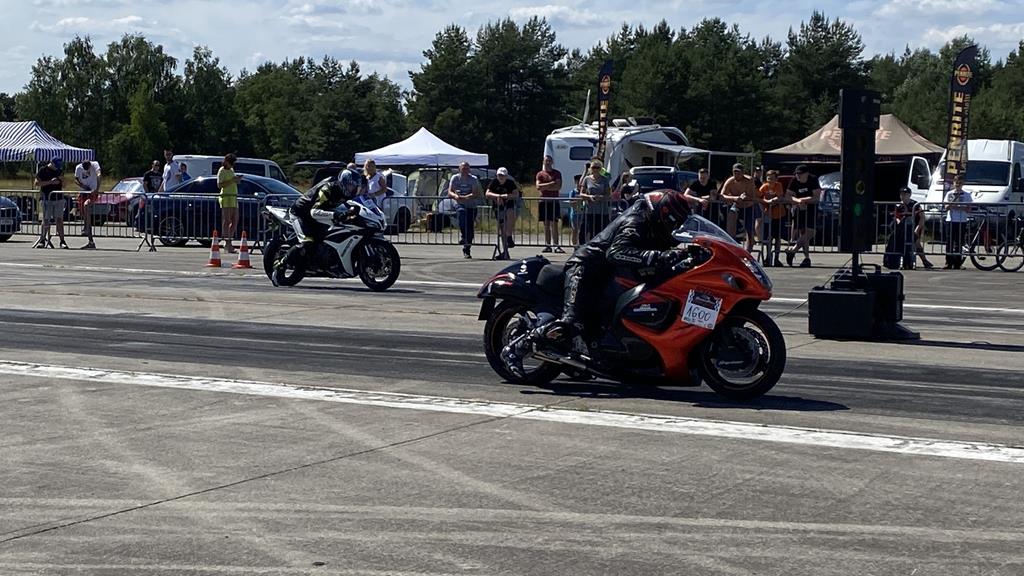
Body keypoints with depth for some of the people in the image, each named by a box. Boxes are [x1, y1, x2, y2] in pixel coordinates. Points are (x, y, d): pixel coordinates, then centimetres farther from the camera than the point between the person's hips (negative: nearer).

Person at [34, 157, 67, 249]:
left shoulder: (59, 171, 12)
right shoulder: (43, 170, 0)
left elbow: (63, 186, 17)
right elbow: (37, 183, -8)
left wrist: (61, 180, -5)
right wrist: (50, 182, -17)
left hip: (58, 198, 3)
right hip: (46, 199, -3)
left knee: (59, 220, -3)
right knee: (45, 220, -2)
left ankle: (62, 241, -3)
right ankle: (42, 240, 6)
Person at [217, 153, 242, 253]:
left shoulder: (232, 170, 20)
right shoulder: (222, 171, -6)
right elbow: (219, 185, -16)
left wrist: (237, 179, 10)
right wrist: (232, 180, -22)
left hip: (234, 198, 9)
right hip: (226, 197, -9)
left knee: (235, 221, 7)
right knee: (226, 221, -9)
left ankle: (228, 243, 13)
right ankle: (227, 243, -12)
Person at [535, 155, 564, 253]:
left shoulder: (557, 173, 6)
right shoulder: (540, 174, 11)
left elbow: (558, 187, -6)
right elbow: (538, 187, -3)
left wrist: (544, 187, -7)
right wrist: (551, 184, -8)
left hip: (554, 201, -2)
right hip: (544, 201, 2)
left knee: (554, 224, -8)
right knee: (546, 224, 4)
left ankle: (556, 245, -12)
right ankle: (547, 245, 7)